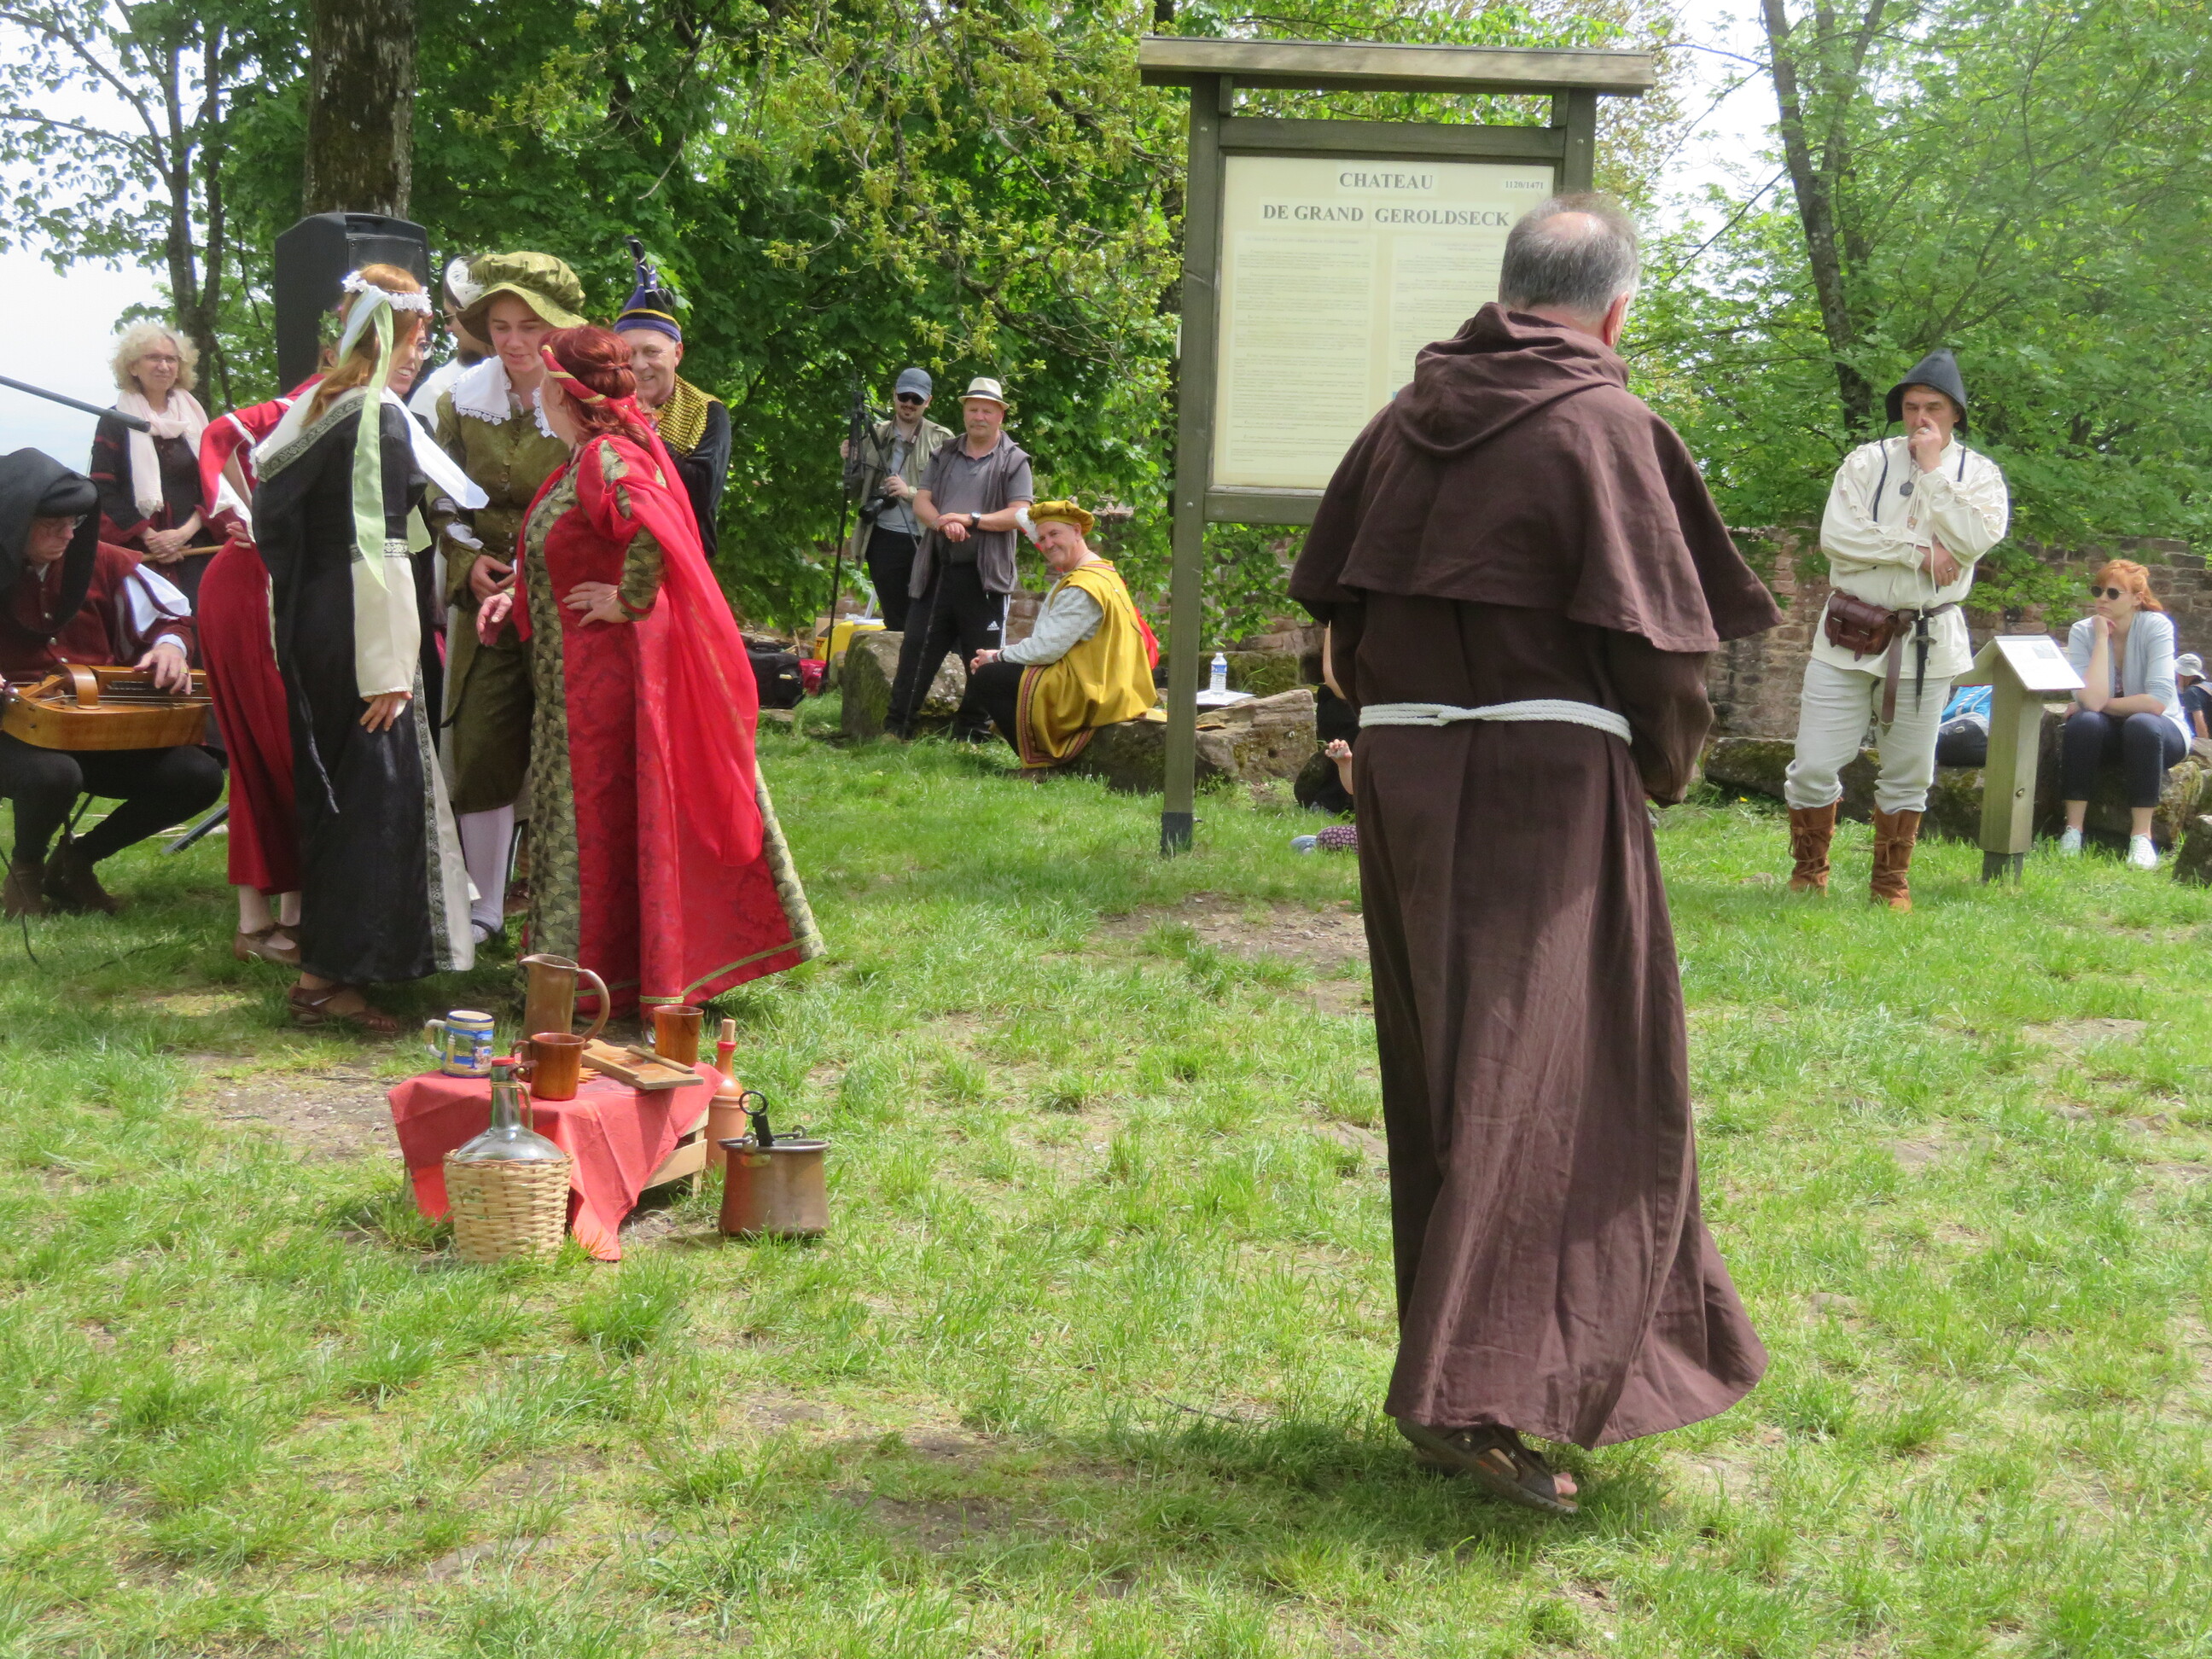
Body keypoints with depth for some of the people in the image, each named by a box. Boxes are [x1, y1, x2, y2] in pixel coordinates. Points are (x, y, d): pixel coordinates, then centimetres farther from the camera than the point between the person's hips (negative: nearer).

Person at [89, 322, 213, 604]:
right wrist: (150, 536, -12)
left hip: (193, 549, 3)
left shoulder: (194, 418, 14)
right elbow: (104, 491, -3)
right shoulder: (114, 422, 5)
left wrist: (185, 532, -6)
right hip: (138, 554, -3)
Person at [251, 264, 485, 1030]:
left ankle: (323, 958, 25)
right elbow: (375, 546, -19)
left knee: (330, 789, 16)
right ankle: (329, 975, -3)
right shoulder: (381, 415, -14)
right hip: (357, 629, -9)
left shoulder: (315, 405, 11)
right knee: (378, 789, -3)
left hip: (307, 621, 9)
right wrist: (389, 665, -18)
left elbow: (273, 513, 14)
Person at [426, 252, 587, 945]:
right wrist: (469, 560, -6)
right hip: (486, 598, 4)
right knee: (479, 748, 5)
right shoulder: (463, 398, 3)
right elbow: (443, 499, 12)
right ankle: (481, 908, 18)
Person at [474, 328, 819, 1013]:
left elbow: (650, 528, -39)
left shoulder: (607, 459, -19)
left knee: (599, 816, -1)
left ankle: (599, 980, 9)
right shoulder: (586, 459, 13)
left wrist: (631, 602, -27)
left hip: (607, 671, -10)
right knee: (588, 812, 16)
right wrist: (521, 599, 14)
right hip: (583, 674, 10)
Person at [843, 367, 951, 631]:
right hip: (884, 540, 4)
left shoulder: (942, 441, 1)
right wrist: (850, 463, -4)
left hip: (924, 542, -4)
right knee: (894, 622, 10)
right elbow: (856, 492, 15)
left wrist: (911, 493, -17)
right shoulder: (875, 435, 12)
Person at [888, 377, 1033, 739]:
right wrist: (942, 523, -15)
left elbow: (1020, 514, -9)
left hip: (984, 575, -3)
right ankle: (897, 727, 6)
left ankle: (969, 734, 11)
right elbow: (921, 503, 7)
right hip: (938, 570, 3)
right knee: (917, 649, 2)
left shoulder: (1013, 461, 2)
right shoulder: (945, 456, 15)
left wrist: (970, 519, -17)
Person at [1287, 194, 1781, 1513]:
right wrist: (1668, 767, 7)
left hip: (1404, 767, 6)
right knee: (1551, 1074, -2)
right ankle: (1482, 1391, -8)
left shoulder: (1407, 419, 9)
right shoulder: (1607, 428, -8)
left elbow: (1339, 610, 11)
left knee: (1444, 1075, 15)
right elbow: (1658, 641, -10)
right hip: (1550, 776, -6)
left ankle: (1459, 1358, 28)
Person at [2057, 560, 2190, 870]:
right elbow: (2092, 701, -25)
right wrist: (2102, 639, -24)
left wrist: (2102, 704, -19)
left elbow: (2158, 701, -26)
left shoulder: (2156, 626, -18)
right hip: (2108, 731, 2)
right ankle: (2072, 830, -26)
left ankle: (2141, 835, -28)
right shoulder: (2082, 632, -11)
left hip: (2161, 731, -2)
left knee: (2141, 724, -35)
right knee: (2084, 722, -30)